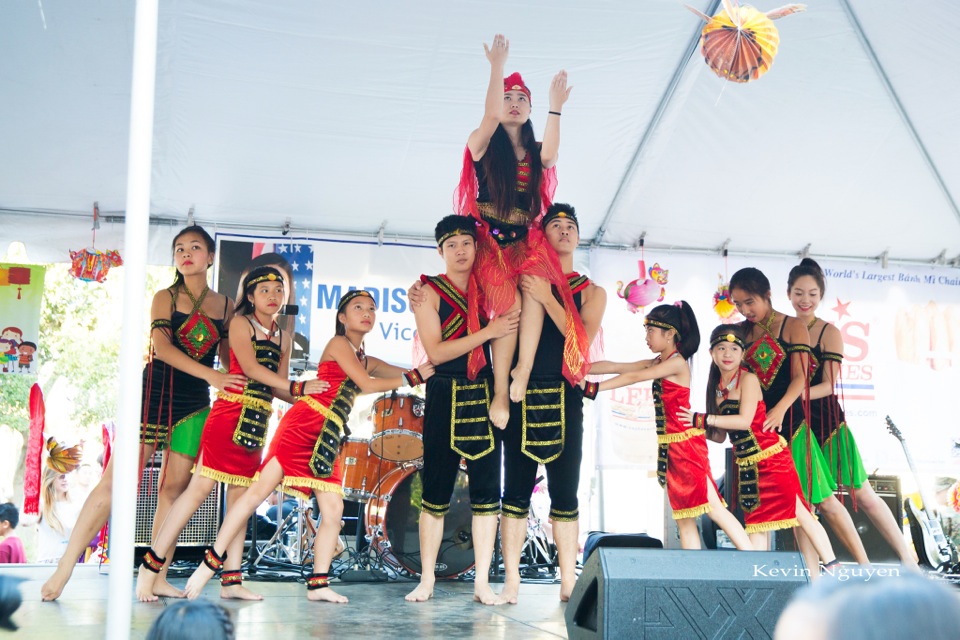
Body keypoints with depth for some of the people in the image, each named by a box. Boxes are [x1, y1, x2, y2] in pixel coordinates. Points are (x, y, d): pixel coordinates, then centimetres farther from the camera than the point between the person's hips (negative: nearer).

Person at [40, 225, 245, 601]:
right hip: (155, 394, -3)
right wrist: (210, 375, -22)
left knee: (175, 489, 4)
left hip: (195, 404, 3)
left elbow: (229, 355, 15)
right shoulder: (166, 297, 3)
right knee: (115, 481, -8)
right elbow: (161, 346, -12)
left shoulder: (224, 305, 10)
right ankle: (65, 569, -3)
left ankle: (158, 577, 11)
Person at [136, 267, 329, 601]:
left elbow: (277, 387, 13)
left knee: (240, 495, 6)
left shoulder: (284, 338, 17)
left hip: (259, 422, 6)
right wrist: (295, 387, -18)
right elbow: (250, 367, -14)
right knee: (201, 486, -10)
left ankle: (231, 580, 8)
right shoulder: (240, 323, -1)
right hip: (230, 413, -6)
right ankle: (149, 568, -4)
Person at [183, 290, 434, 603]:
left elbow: (417, 373, 23)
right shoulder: (338, 344, 1)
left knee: (333, 511, -1)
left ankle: (318, 583, 5)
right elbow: (367, 385, -9)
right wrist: (413, 377, -2)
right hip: (305, 422, -8)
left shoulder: (368, 361, 21)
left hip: (330, 439, 8)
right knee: (260, 488, -12)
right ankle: (210, 561, -9)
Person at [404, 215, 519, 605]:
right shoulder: (429, 291, 1)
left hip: (484, 396, 3)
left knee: (486, 489, 0)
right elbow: (435, 351, -10)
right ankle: (426, 579, 10)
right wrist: (488, 333, -15)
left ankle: (482, 582, 5)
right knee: (436, 489, 1)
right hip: (444, 397, -3)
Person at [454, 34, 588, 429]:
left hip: (526, 242, 3)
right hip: (490, 241, -3)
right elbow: (491, 115, -14)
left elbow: (550, 157, -10)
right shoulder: (483, 144, 8)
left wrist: (555, 108, -19)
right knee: (508, 303, -26)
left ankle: (524, 369, -36)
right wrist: (497, 66, -18)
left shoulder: (535, 153, 15)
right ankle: (501, 393, -25)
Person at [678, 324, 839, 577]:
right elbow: (720, 436, 14)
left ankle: (831, 566, 0)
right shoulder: (717, 388, 10)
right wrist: (697, 427, 2)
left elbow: (744, 420, -21)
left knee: (800, 513, -7)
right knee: (755, 522, 9)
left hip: (772, 457, -7)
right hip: (746, 465, 7)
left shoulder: (748, 380, -9)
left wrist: (703, 419, -19)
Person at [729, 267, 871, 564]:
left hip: (790, 421, -4)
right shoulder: (741, 332, 9)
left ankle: (864, 564, 7)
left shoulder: (793, 327, -2)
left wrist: (780, 408, -28)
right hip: (757, 422, 4)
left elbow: (800, 377, -11)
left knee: (821, 498, -2)